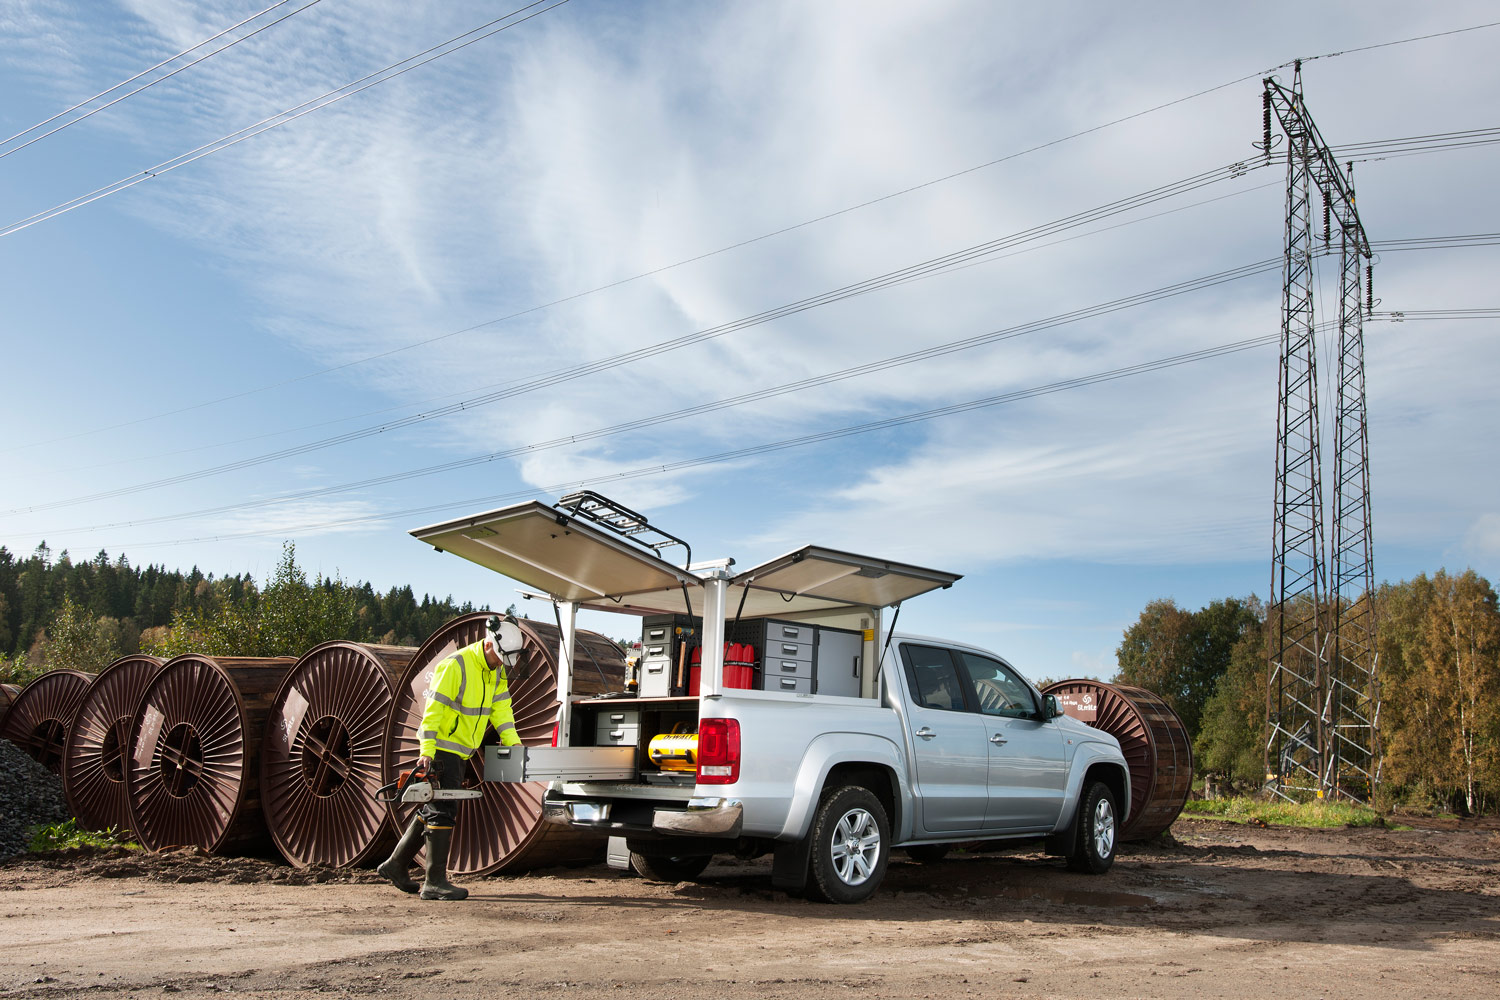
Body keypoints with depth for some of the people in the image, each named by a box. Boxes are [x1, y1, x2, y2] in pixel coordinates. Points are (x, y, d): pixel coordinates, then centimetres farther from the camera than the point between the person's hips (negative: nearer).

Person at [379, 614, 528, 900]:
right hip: (441, 747, -9)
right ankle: (435, 881, -6)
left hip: (460, 751, 9)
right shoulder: (455, 666, -19)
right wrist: (427, 751, -26)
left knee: (432, 809, 14)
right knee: (442, 810, -9)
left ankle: (396, 865, 24)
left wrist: (513, 742, -2)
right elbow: (433, 708, -21)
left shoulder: (497, 672, 8)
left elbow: (500, 707, 10)